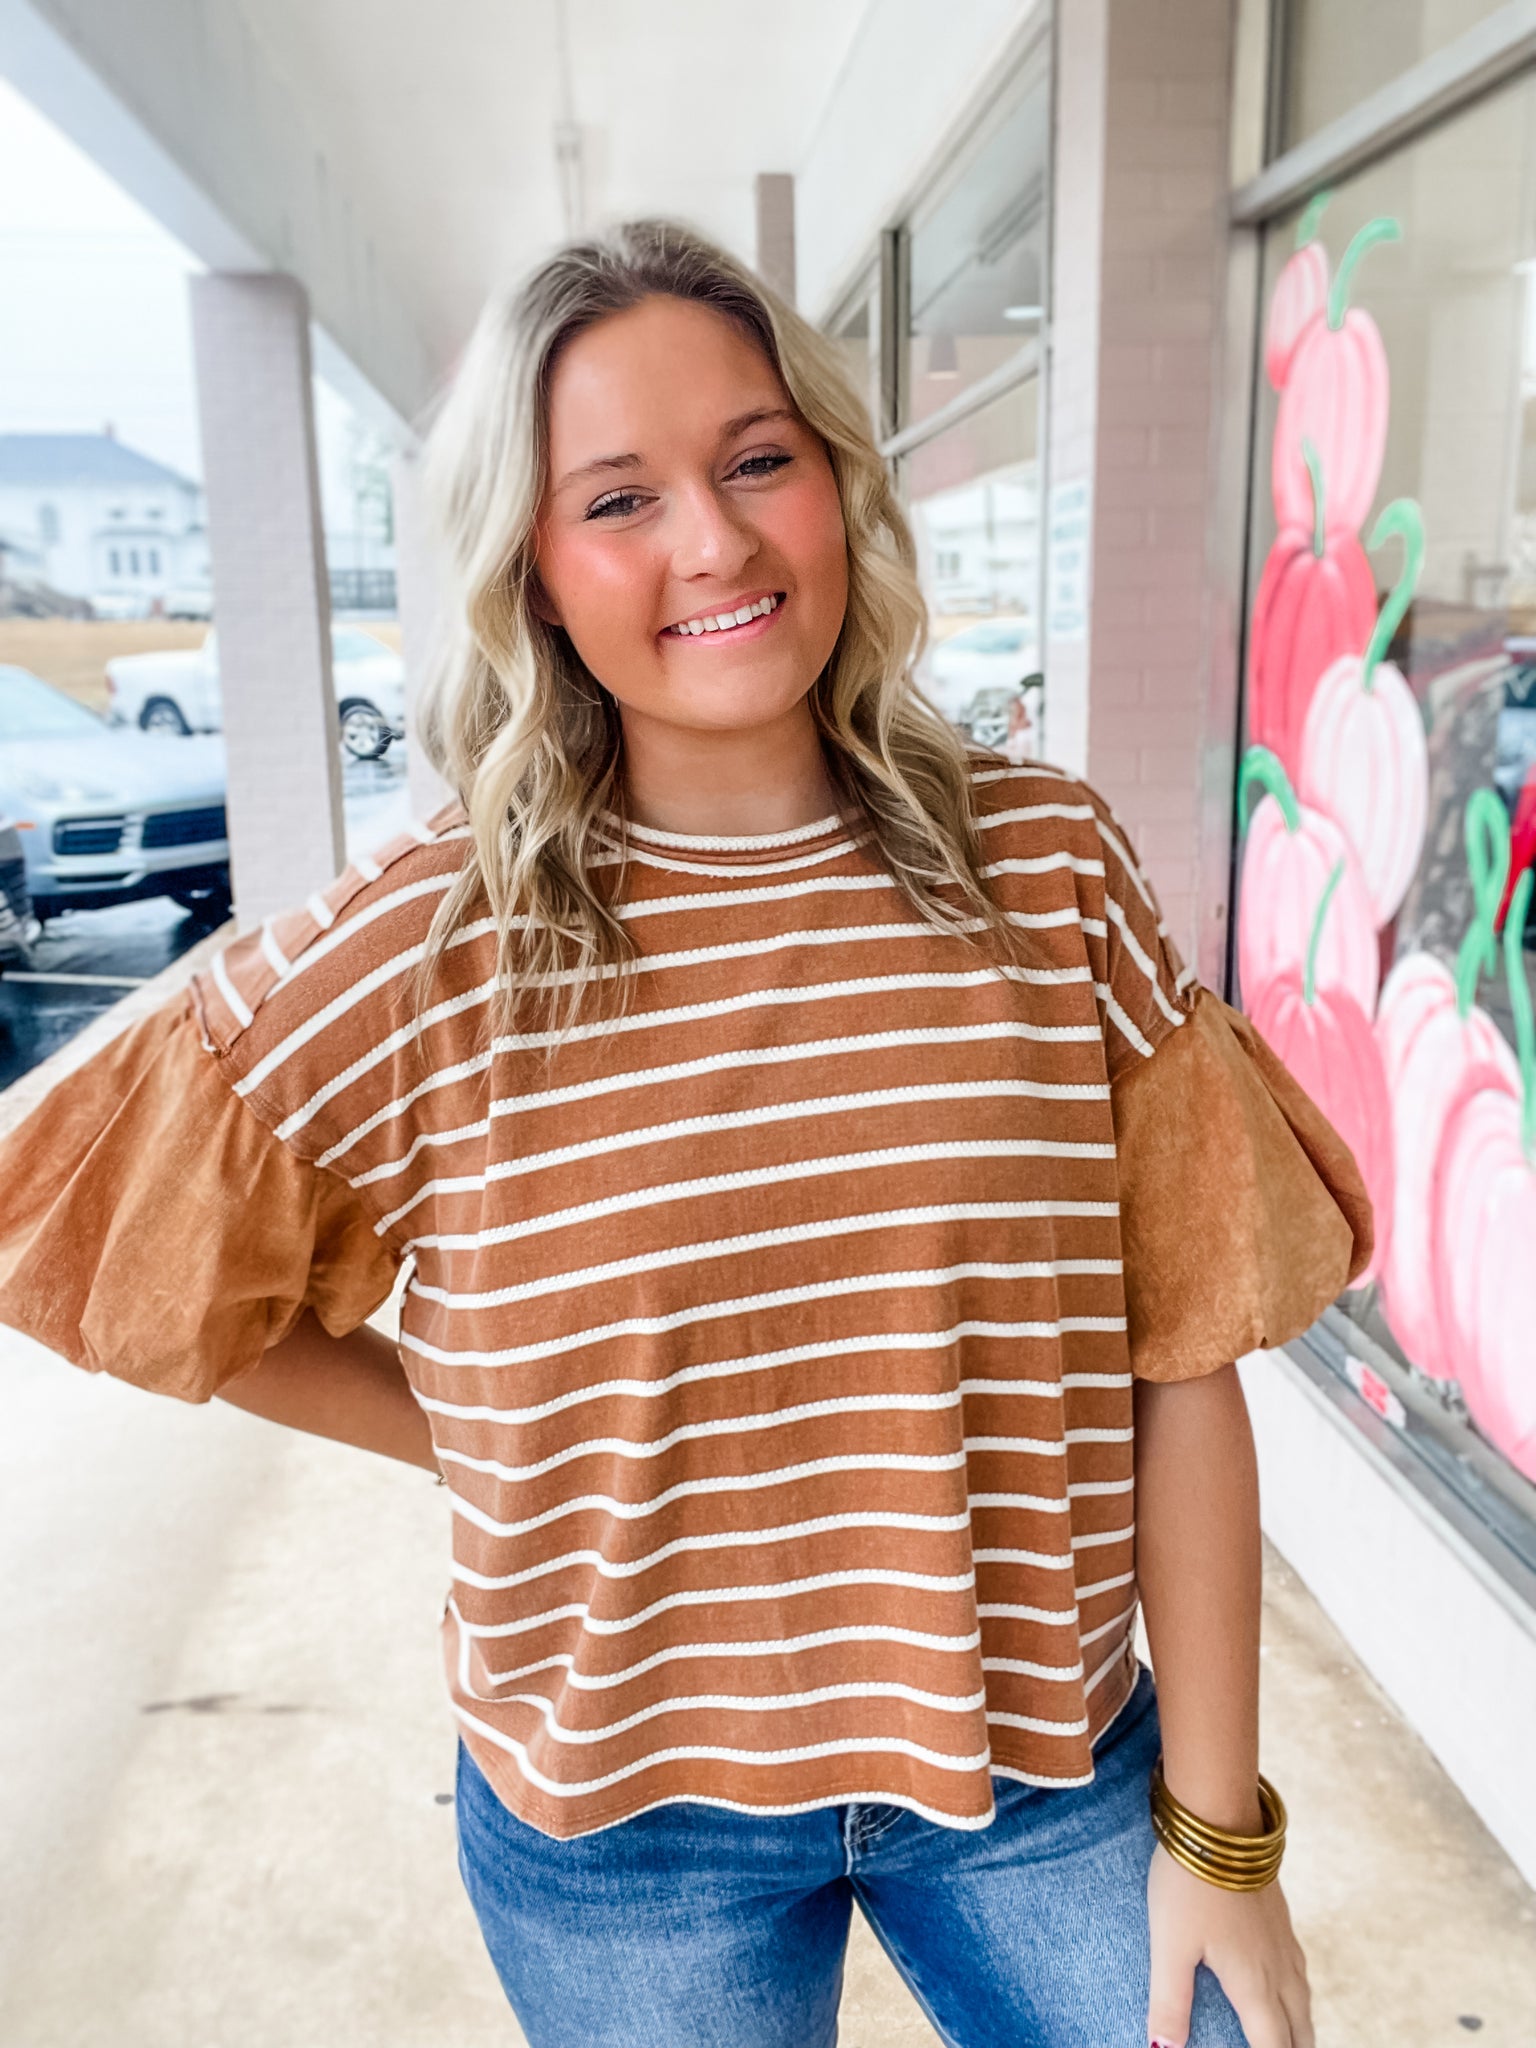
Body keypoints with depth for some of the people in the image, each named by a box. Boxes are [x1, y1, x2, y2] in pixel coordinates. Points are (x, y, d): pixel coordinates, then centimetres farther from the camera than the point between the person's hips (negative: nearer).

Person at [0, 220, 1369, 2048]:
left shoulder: (1051, 867, -10)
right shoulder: (426, 947, -14)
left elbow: (1179, 1365, -6)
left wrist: (1218, 1830, -3)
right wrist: (498, 1454, -3)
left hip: (1046, 1757, 2)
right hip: (621, 1824, 0)